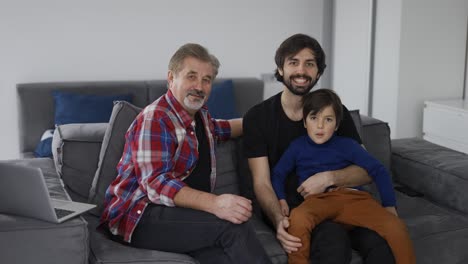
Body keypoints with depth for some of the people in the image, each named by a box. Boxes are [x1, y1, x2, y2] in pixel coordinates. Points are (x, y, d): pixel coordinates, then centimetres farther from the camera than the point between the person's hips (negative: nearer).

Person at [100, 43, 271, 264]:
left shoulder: (199, 114, 15)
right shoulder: (155, 120, -12)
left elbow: (214, 128, 42)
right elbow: (156, 184, -24)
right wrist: (214, 203, -37)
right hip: (140, 218, -7)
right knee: (232, 225, -30)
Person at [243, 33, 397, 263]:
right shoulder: (257, 117, -2)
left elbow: (367, 169, 3)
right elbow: (262, 183, -6)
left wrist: (329, 178, -17)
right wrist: (278, 219, -27)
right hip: (287, 205, -3)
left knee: (382, 241, -28)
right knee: (334, 240, -36)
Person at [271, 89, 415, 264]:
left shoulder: (347, 145, 12)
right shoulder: (297, 146, 14)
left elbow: (378, 170, 12)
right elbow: (278, 174, 18)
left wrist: (389, 206, 4)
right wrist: (281, 200, 0)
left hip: (351, 197, 1)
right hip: (317, 199, -1)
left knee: (396, 227, -25)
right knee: (297, 218, -39)